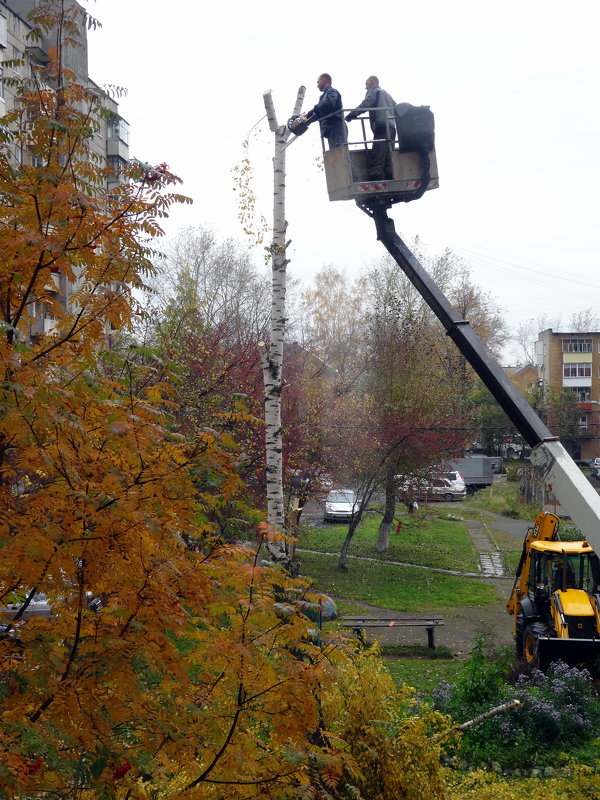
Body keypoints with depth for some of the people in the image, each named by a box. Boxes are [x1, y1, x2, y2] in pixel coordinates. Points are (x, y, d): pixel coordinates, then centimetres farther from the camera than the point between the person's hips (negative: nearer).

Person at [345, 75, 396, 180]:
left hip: (382, 128, -8)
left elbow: (364, 106, -9)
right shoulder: (387, 94, 30)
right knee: (387, 158, 5)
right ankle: (389, 180, 0)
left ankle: (376, 181, -24)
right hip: (391, 128, 8)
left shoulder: (373, 91, 6)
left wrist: (351, 115, -8)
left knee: (376, 159, -15)